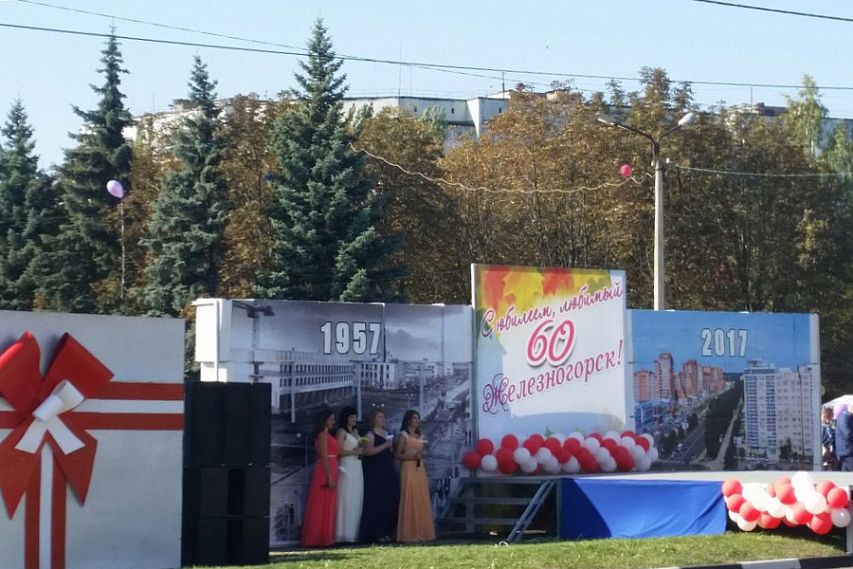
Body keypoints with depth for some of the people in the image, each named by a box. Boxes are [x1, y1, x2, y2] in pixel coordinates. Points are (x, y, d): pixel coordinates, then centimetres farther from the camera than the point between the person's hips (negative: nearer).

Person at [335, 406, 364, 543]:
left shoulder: (355, 431, 19)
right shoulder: (342, 432, -4)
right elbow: (339, 451, -11)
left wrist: (362, 450, 4)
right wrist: (355, 452, -11)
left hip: (357, 466, 8)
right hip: (347, 466, -8)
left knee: (357, 500, 5)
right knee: (347, 499, -10)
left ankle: (354, 533, 6)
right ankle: (345, 533, -10)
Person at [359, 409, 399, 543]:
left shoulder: (387, 433, 19)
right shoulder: (370, 434, -4)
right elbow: (368, 451, -18)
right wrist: (385, 445, -20)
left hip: (389, 471, 8)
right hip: (375, 472, -8)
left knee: (391, 501, 3)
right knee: (377, 502, -9)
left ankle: (387, 531, 8)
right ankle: (376, 533, -7)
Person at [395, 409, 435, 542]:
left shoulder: (419, 436, 18)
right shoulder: (403, 435, 0)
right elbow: (398, 455, -4)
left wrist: (422, 455, 2)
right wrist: (412, 456, -17)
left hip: (420, 469, 7)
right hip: (408, 469, -7)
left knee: (422, 501, 3)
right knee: (409, 500, -9)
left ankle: (421, 532, 5)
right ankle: (409, 534, -8)